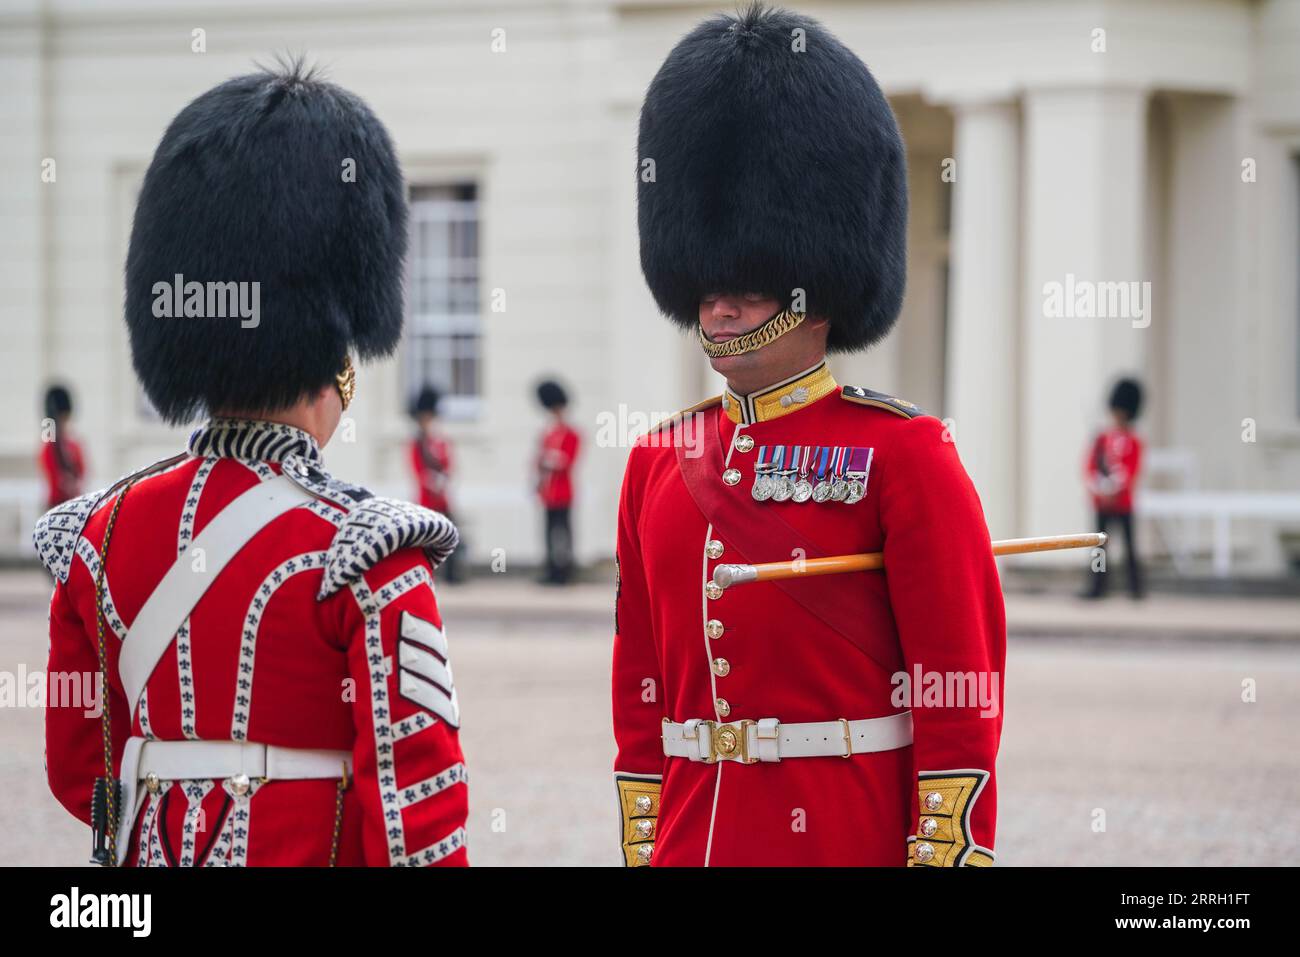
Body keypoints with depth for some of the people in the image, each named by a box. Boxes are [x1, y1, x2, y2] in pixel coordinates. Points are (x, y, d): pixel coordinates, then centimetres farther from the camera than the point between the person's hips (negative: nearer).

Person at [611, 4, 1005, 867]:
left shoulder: (904, 454, -6)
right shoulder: (659, 464, 11)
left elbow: (963, 706, -9)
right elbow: (641, 703, 15)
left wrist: (948, 855, -14)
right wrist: (643, 854, 11)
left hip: (853, 843, -5)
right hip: (690, 844, 5)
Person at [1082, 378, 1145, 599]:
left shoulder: (1133, 442, -1)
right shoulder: (1102, 438, 10)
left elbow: (1132, 472, -9)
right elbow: (1090, 466, 5)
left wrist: (1115, 490, -16)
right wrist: (1099, 490, -9)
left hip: (1122, 501, -3)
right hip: (1101, 501, 3)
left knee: (1129, 545, 0)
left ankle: (1136, 587, 5)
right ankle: (1097, 587, 5)